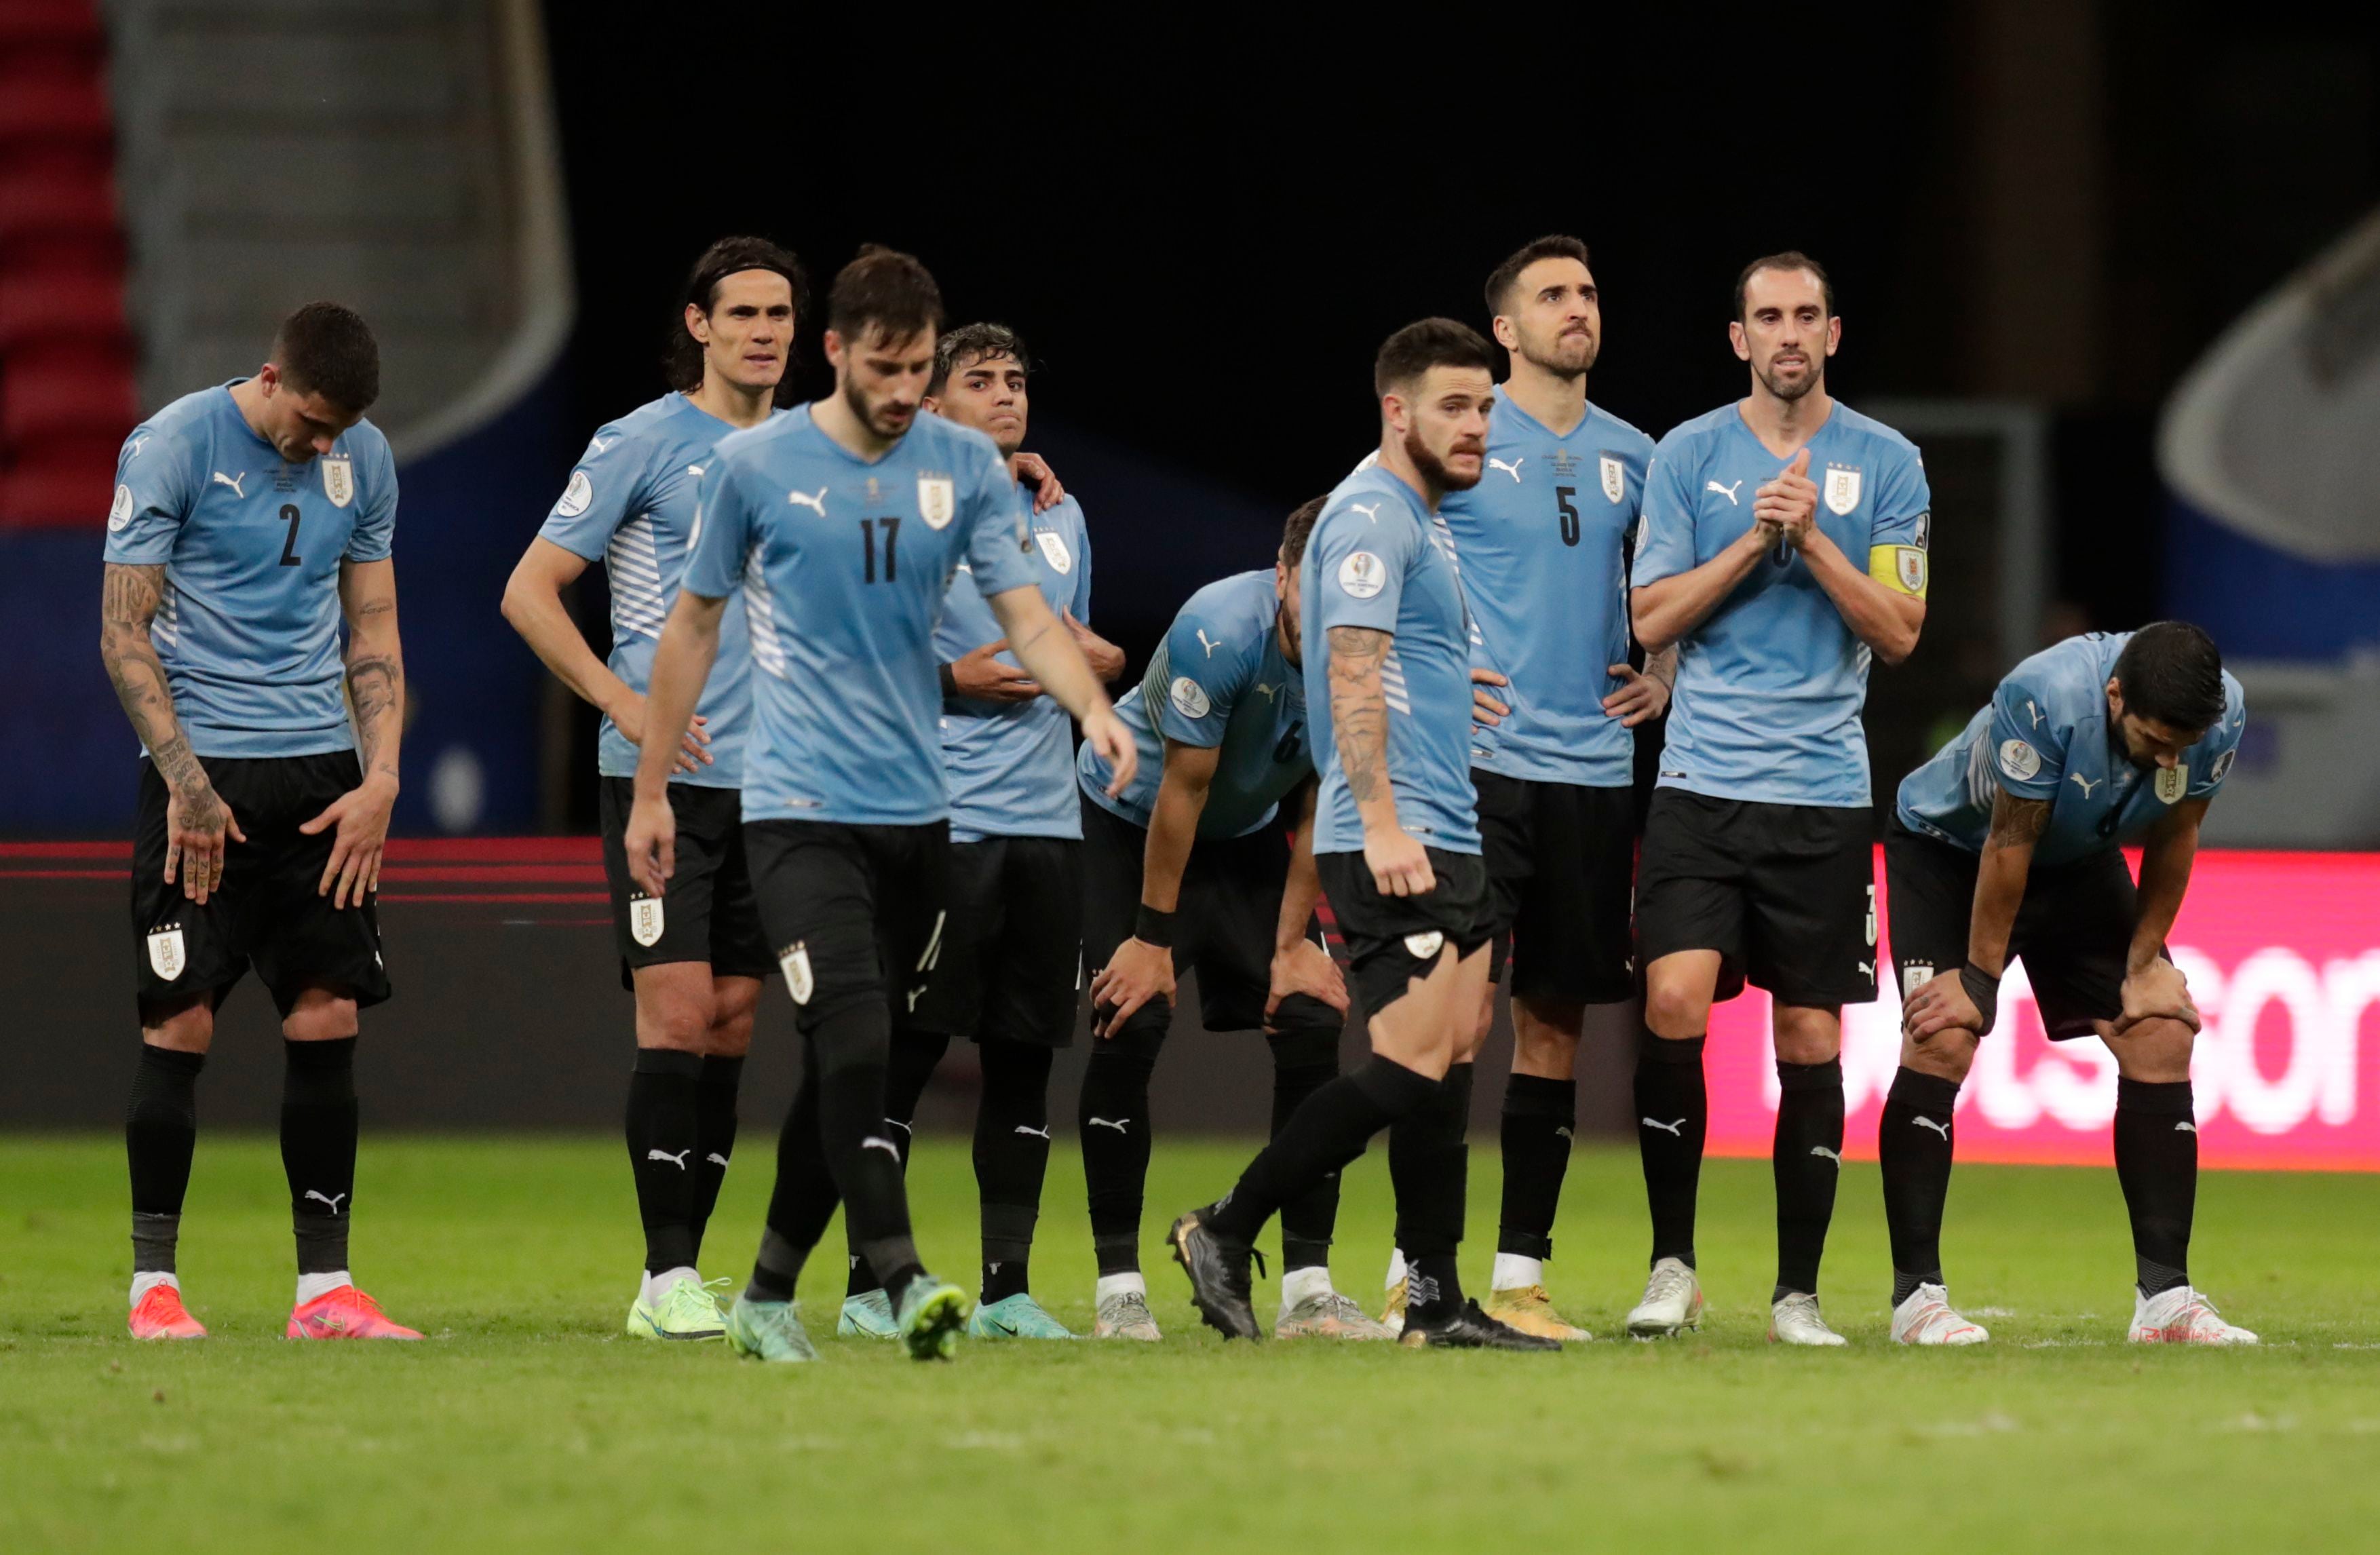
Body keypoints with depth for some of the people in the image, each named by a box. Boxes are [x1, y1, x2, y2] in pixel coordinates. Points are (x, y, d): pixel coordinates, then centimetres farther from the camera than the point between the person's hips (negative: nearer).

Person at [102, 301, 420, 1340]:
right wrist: (185, 781, -14)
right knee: (180, 1021, -7)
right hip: (202, 768, -4)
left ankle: (324, 1286, 4)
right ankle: (152, 1283, 2)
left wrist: (381, 779, 3)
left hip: (321, 770, 4)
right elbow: (124, 634, -7)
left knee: (327, 1020, 0)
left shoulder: (363, 460, 8)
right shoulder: (171, 447, -7)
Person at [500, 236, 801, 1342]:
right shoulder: (645, 441, -4)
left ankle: (683, 1273, 9)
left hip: (768, 783, 6)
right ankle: (666, 1279, -10)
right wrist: (628, 706, -12)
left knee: (730, 1026, 4)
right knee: (676, 1012, -12)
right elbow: (529, 594, -5)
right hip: (662, 780, -6)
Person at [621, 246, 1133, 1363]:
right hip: (797, 802, -4)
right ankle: (902, 1280, -25)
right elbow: (695, 623, 7)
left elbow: (1027, 615, -1)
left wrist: (1092, 707, -22)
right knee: (852, 1039, -20)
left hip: (916, 809, 4)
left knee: (851, 1065, 8)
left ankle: (768, 1296, 20)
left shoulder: (966, 466, 3)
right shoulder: (755, 465, -3)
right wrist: (651, 788, 8)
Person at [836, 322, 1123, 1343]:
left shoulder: (1062, 519, 17)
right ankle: (870, 1284, 0)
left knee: (1025, 1058, 6)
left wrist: (1098, 660, 6)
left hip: (1047, 821, 6)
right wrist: (951, 681, -15)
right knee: (904, 1054, -5)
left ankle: (1008, 1285, 11)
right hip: (937, 824, -6)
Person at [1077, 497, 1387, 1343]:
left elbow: (1320, 809, -8)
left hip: (1247, 838, 4)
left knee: (1313, 1021, -9)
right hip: (1128, 821, -4)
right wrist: (1153, 938, -17)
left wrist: (1293, 942, -7)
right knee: (1131, 1026, -18)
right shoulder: (1219, 634, -33)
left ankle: (1308, 1288, -6)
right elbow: (1181, 792, -24)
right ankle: (1119, 1287, -10)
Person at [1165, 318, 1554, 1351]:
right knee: (1414, 1063, -15)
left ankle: (1436, 1301, 7)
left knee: (1448, 1062, 5)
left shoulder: (1416, 519, 21)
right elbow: (1352, 670, -18)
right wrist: (1381, 820, -24)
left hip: (1445, 838, 10)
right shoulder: (1372, 515, -10)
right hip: (1394, 839, -10)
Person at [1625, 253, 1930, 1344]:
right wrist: (1754, 540, -10)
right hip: (1701, 784, -1)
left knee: (1811, 1038, 1)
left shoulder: (1885, 464, 5)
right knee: (1674, 1004, -16)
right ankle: (1672, 1264, -3)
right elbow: (1652, 619, 1)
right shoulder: (1688, 456, 5)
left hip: (1823, 792, 1)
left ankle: (1797, 1292, 10)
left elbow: (1900, 633, 0)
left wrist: (1812, 538, -12)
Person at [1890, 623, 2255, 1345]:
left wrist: (2144, 963, -2)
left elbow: (2174, 839, -8)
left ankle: (2165, 1298, -3)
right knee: (1940, 1040, -21)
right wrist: (1981, 979, -18)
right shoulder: (2043, 698, -39)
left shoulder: (2222, 716, -25)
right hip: (1948, 851, -5)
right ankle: (1915, 1295, -15)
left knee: (2162, 1035, -6)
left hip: (2081, 864, 5)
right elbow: (2009, 846, -28)